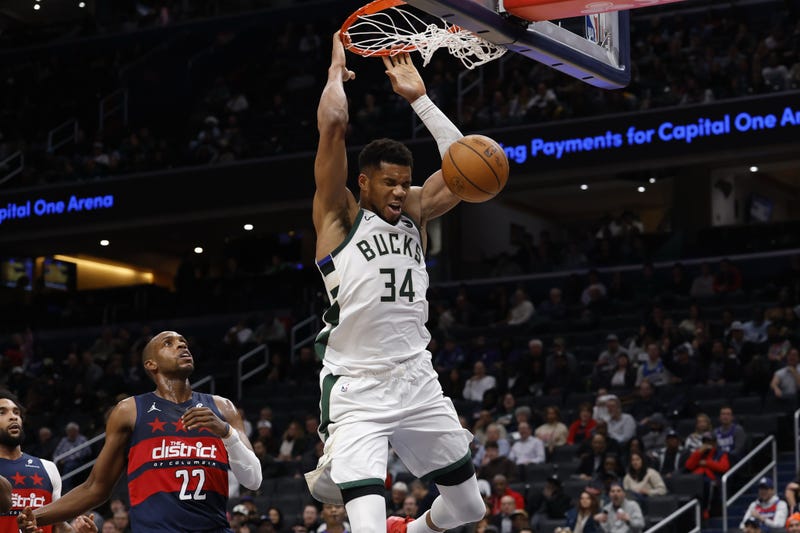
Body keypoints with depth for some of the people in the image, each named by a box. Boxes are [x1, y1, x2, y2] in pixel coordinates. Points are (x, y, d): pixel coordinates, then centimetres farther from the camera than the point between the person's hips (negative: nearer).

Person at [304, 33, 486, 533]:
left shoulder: (414, 213, 14)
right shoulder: (339, 216, -2)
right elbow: (332, 124, -12)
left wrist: (418, 97, 10)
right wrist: (338, 70, 3)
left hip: (417, 379, 6)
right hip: (357, 388, -6)